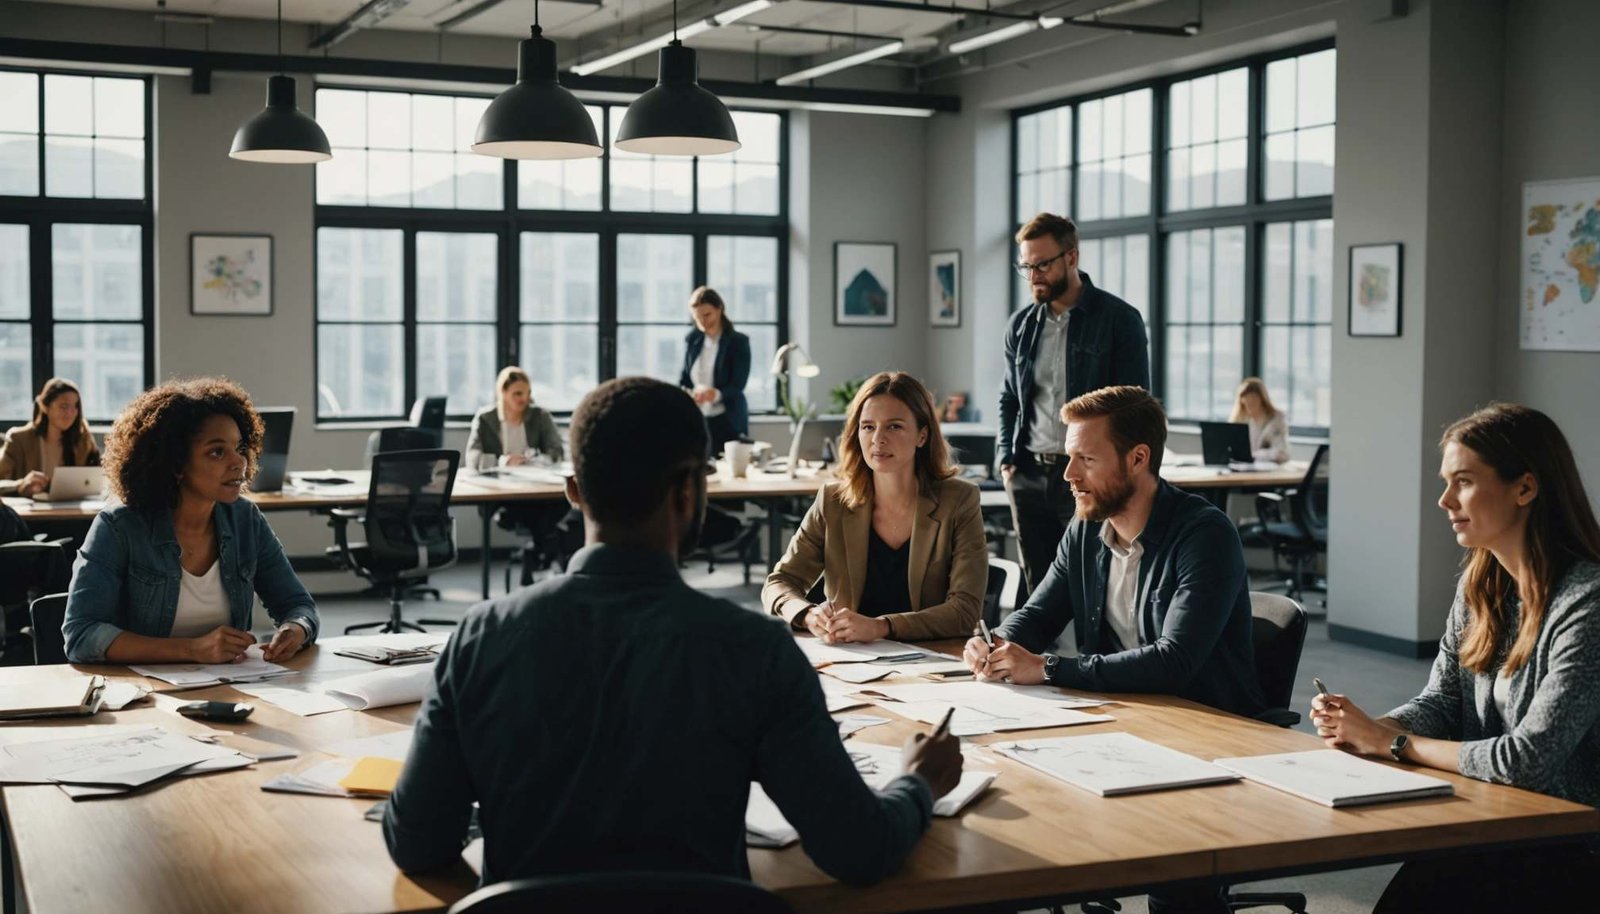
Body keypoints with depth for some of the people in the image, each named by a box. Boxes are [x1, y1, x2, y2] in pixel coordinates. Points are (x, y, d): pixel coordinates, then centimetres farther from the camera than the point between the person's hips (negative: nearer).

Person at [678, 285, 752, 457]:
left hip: (727, 423, -3)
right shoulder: (691, 340, 8)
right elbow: (684, 378, 12)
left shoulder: (739, 341, -6)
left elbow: (737, 385, -13)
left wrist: (715, 394, -34)